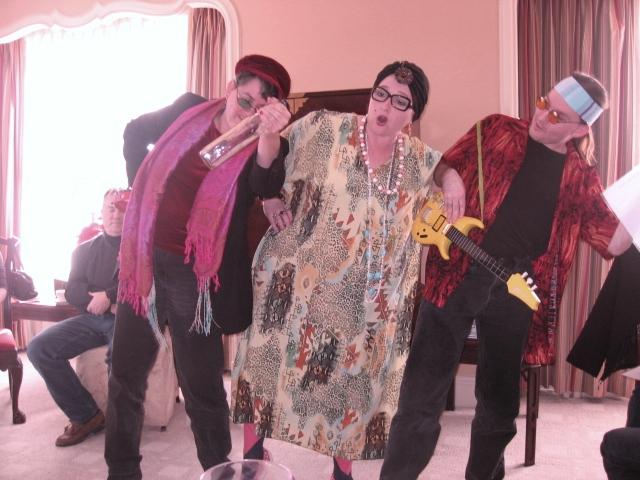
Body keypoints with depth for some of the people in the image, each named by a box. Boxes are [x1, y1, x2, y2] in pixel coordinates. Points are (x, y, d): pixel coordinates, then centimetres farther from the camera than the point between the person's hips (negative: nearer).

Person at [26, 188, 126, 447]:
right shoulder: (85, 249, 19)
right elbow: (72, 292, 8)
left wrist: (108, 295, -15)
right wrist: (109, 302, -10)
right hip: (91, 318, 5)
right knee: (38, 348, -16)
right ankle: (86, 415, -6)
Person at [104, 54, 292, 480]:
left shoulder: (261, 147, -9)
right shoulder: (191, 110, 3)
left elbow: (265, 186, -32)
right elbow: (136, 130, 21)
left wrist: (270, 135, -48)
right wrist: (140, 189, 15)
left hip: (194, 274, -4)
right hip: (144, 260, 5)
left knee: (201, 388, 3)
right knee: (126, 377, 15)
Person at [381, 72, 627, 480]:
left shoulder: (581, 177, 10)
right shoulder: (496, 130, 5)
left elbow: (612, 238, 7)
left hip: (516, 290, 3)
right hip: (458, 272, -2)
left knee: (500, 400, 17)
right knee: (422, 393, -2)